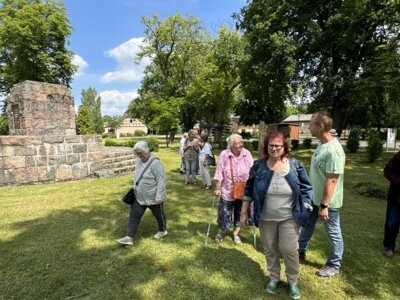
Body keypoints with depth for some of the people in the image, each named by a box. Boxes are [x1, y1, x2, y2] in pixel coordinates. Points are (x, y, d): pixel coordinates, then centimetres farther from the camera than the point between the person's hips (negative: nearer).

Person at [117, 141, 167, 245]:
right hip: (139, 196, 7)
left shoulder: (155, 163, -27)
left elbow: (161, 181, -26)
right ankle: (129, 237, 14)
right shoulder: (139, 160, 0)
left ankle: (162, 230, 40)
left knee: (159, 215, 15)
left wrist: (159, 197, -25)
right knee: (134, 215, 6)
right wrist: (136, 188, 18)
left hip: (153, 197, -7)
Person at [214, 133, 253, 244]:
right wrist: (217, 189, -10)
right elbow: (219, 173, -11)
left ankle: (236, 233, 40)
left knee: (240, 214, 17)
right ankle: (221, 231, 38)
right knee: (224, 213, 9)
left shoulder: (247, 154, -8)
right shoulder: (224, 154, -13)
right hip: (227, 191, -2)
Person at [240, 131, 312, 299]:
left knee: (290, 250, 6)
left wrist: (305, 210, -3)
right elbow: (249, 190, 1)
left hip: (289, 218, -1)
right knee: (270, 250, 15)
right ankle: (274, 278, 39)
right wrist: (244, 211, 3)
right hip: (266, 218, 1)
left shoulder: (295, 165, -7)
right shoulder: (258, 166, -7)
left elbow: (305, 188, 1)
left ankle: (293, 282, 32)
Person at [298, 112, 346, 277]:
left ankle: (334, 265, 33)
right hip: (314, 197, 9)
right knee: (307, 224, 23)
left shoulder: (333, 150, -27)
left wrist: (324, 205, -23)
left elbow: (331, 181, -27)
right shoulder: (321, 144, 2)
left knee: (333, 233, 12)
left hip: (328, 201, -9)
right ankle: (301, 251, 43)